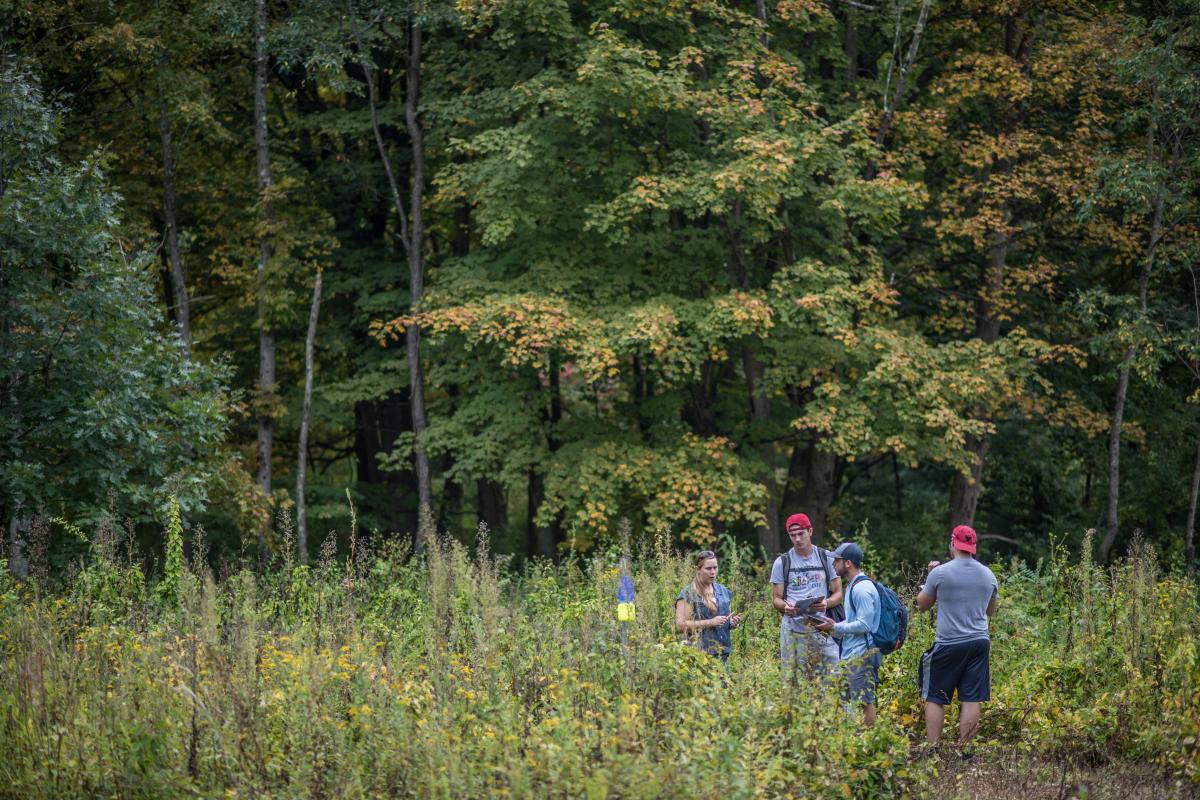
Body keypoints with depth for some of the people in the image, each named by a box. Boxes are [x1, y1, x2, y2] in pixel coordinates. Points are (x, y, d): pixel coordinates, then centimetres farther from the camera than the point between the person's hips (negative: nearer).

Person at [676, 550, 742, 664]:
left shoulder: (723, 591, 15)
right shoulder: (688, 594, -5)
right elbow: (681, 625, -13)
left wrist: (733, 623, 3)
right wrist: (711, 622, -17)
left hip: (723, 653, 5)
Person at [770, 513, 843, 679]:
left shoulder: (827, 558, 8)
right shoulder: (782, 563, 8)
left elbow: (838, 594, 9)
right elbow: (776, 598, 8)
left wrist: (826, 603, -14)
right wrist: (785, 606, -16)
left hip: (822, 630, 0)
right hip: (793, 631, 0)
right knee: (793, 680, -4)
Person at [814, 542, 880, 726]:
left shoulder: (862, 588, -14)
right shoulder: (852, 586, 19)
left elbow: (865, 624, -20)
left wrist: (835, 627, -14)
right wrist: (832, 627, 8)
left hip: (862, 655, -11)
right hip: (850, 655, 11)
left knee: (864, 703, -8)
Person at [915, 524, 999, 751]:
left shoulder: (940, 573, -7)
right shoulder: (988, 575, 6)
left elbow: (922, 605, 7)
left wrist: (929, 576, 18)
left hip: (948, 643, -3)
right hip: (979, 643, 3)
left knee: (935, 699, 5)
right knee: (971, 700, 3)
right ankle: (965, 750, 3)